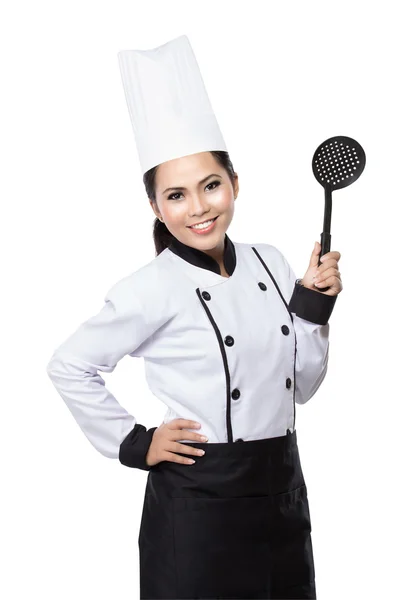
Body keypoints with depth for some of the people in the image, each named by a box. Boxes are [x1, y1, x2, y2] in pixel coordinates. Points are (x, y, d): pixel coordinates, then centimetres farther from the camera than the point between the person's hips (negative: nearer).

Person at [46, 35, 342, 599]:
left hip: (283, 494, 6)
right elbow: (69, 366, -6)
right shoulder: (154, 288, -13)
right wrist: (134, 444, -7)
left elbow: (299, 387, 8)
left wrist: (314, 305, -4)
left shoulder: (270, 262, 2)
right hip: (198, 504, -5)